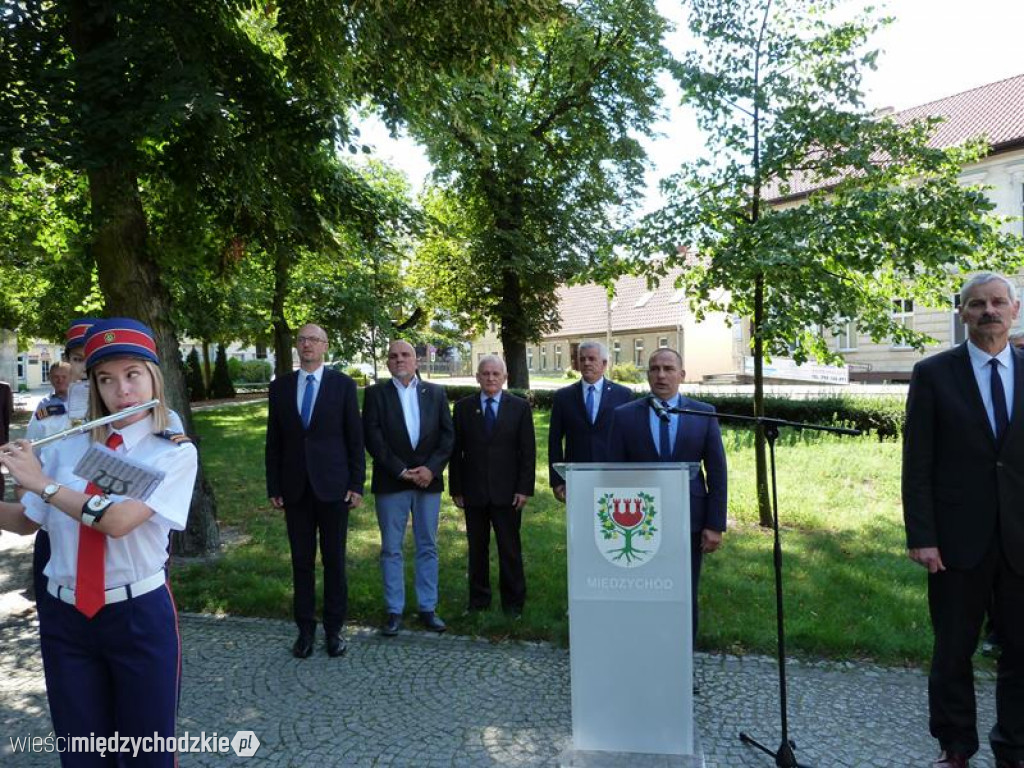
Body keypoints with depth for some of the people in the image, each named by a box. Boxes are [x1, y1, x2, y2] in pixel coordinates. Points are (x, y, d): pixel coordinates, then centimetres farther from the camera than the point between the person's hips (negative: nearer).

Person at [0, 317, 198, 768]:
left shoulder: (176, 452, -10)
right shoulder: (70, 447, 3)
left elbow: (119, 520, -22)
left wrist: (42, 482, -17)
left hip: (139, 616, -3)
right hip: (64, 617, 4)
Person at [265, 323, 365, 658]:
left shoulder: (342, 384, -1)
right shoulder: (280, 386, 6)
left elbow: (355, 438, -1)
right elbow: (274, 440, 8)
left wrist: (357, 484, -5)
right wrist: (274, 487, 4)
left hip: (332, 485, -2)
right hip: (295, 487, 2)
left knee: (334, 560, 6)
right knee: (301, 561, 9)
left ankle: (334, 628, 19)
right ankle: (305, 628, 21)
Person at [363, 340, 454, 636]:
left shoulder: (435, 393, 8)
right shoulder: (376, 393, 2)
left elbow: (447, 435, 3)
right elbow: (373, 438, -7)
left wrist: (431, 469, -11)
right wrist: (401, 471, -13)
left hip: (429, 480, 2)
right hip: (391, 482, -2)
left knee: (428, 547, 9)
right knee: (391, 550, 5)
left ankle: (428, 608, 19)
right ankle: (394, 612, 15)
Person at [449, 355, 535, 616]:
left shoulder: (520, 407, 2)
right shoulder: (463, 407, 5)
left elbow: (528, 452, 0)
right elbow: (456, 451, 5)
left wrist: (524, 489, -6)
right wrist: (455, 489, 1)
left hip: (507, 492, -1)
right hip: (473, 492, 1)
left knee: (510, 550, 5)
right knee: (477, 549, 10)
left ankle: (513, 602, 18)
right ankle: (478, 601, 23)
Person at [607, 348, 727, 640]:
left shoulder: (704, 414, 3)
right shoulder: (624, 415, 1)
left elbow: (717, 473, 3)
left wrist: (715, 525, -2)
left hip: (688, 521, 1)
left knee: (685, 599, 10)